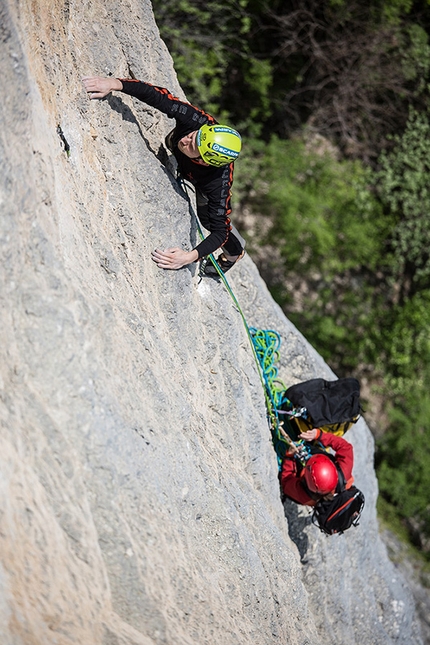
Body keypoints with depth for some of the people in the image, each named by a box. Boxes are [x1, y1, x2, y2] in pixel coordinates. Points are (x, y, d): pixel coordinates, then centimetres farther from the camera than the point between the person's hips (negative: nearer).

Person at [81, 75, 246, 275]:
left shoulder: (219, 183, -50)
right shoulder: (198, 121, -46)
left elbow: (220, 231, -47)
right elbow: (158, 96, -46)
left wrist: (190, 257, -62)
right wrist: (115, 84, -60)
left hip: (205, 185, -3)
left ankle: (234, 251, 47)